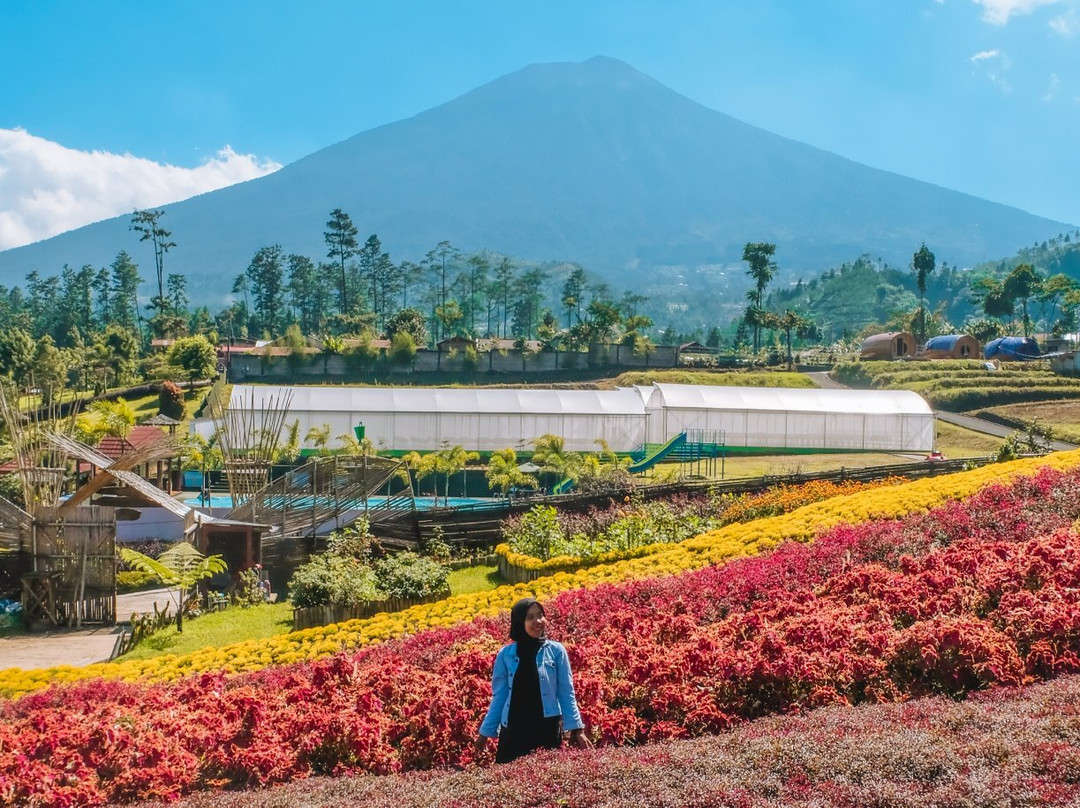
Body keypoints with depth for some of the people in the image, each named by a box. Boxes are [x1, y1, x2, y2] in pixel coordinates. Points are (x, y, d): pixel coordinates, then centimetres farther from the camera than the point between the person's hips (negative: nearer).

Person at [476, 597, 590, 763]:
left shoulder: (556, 651, -1)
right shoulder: (505, 655, 2)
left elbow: (566, 693, 2)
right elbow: (499, 696, 9)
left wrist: (577, 728, -4)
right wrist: (486, 731, 9)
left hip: (548, 728, -1)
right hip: (513, 730, 1)